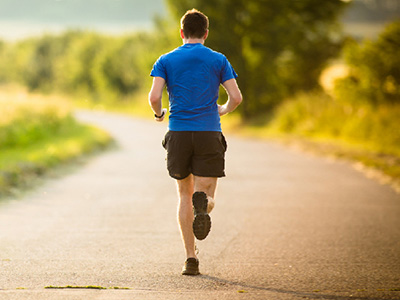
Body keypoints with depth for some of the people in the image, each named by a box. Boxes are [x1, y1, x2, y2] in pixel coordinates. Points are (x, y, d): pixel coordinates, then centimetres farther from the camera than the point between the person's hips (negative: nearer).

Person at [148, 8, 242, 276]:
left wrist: (159, 113, 15)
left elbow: (154, 96, -7)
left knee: (185, 195, 14)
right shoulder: (218, 60, 6)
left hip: (178, 133, 1)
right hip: (209, 133, -1)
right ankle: (203, 203, -37)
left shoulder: (166, 61, 5)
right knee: (206, 196, 2)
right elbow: (236, 97, -2)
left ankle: (191, 258, 8)